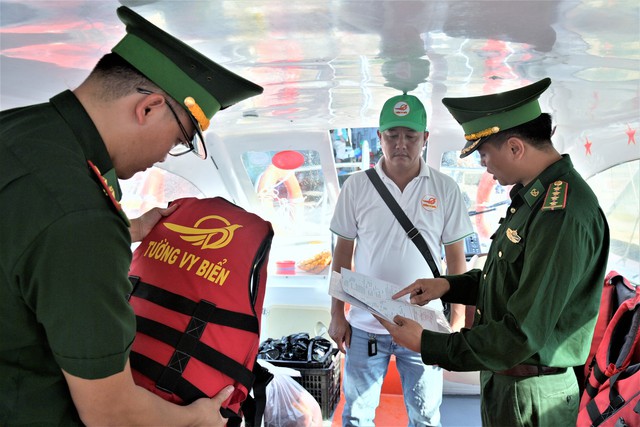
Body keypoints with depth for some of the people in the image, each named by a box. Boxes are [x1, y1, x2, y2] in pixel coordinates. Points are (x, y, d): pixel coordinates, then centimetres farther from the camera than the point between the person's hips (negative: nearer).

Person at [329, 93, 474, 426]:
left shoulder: (445, 189, -3)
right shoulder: (356, 186, -3)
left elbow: (456, 258, 2)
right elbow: (343, 254, 4)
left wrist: (458, 320, 0)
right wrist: (337, 315, 4)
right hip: (365, 324, 1)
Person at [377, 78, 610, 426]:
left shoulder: (563, 215, -28)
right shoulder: (532, 196, 3)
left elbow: (521, 336, -28)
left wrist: (426, 344, -20)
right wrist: (448, 285, 4)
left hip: (530, 397, -9)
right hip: (502, 380, 9)